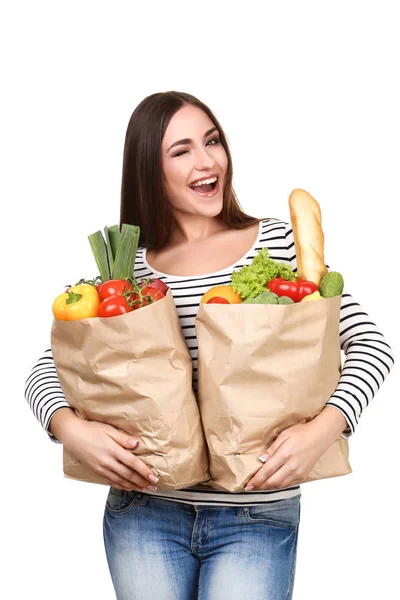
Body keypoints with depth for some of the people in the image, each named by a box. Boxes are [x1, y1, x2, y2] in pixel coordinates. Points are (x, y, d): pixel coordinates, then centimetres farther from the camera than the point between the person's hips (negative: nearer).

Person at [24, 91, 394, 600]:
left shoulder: (279, 243, 0)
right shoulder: (127, 267, 3)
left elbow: (370, 344, -3)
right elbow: (46, 369, 4)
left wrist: (324, 428, -19)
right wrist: (70, 428, -17)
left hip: (258, 516, -1)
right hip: (144, 511, 1)